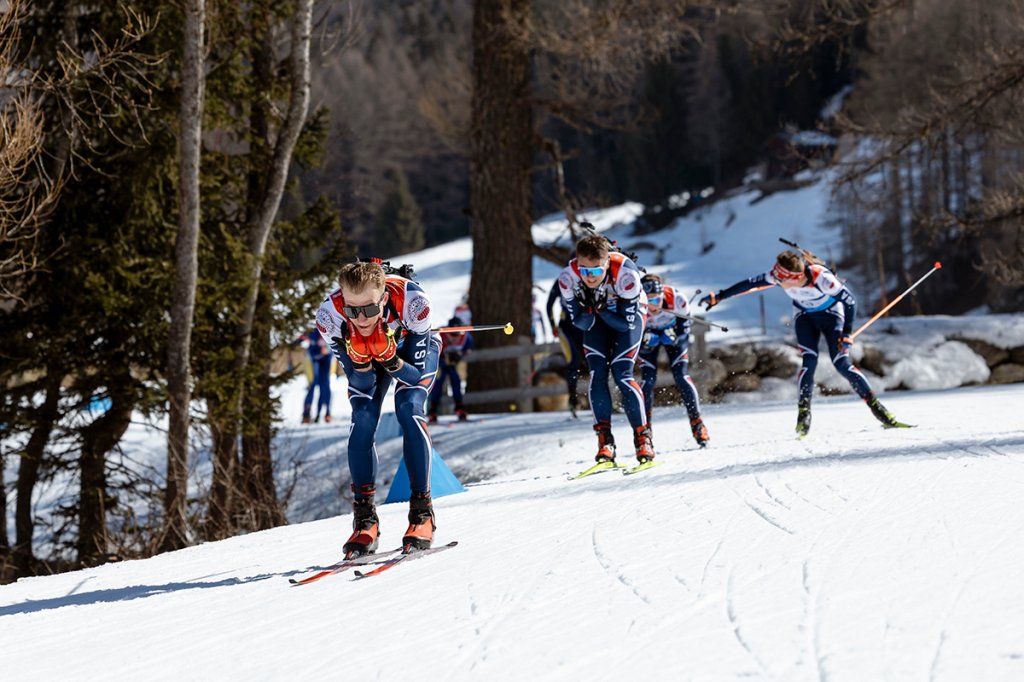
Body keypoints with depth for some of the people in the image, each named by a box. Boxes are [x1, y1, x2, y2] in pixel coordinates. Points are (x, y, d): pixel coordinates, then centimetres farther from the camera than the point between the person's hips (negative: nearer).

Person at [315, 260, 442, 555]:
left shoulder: (411, 301, -42)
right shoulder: (330, 315, -36)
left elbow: (416, 376, -31)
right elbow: (362, 386, -25)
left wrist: (389, 358, -49)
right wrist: (359, 358, -46)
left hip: (416, 346, -2)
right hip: (363, 353, 2)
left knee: (408, 410, -23)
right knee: (362, 421, -16)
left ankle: (422, 511, -12)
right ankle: (364, 518, -4)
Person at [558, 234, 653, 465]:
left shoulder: (626, 274, -38)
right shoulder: (568, 278, -30)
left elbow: (626, 323, -27)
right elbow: (580, 322, -18)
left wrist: (601, 309, -41)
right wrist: (588, 310, -39)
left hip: (628, 316, -3)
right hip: (596, 318, 3)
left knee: (622, 374, -17)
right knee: (597, 375, -13)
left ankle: (643, 438, -7)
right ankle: (604, 441, -6)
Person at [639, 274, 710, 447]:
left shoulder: (676, 299, -34)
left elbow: (685, 327, -16)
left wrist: (673, 336, -34)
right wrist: (646, 342, -41)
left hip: (673, 333, 0)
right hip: (647, 335, 0)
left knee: (681, 377, -11)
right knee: (648, 379, -12)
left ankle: (697, 423, 1)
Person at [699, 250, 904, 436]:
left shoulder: (821, 277, -38)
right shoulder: (778, 276, -27)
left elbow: (850, 300, -29)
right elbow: (750, 283, -12)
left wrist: (846, 334, -32)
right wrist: (718, 297, -7)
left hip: (830, 313, -3)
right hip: (804, 315, 3)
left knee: (842, 363, -14)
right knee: (809, 361, -17)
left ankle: (875, 406, -7)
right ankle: (803, 411, -10)